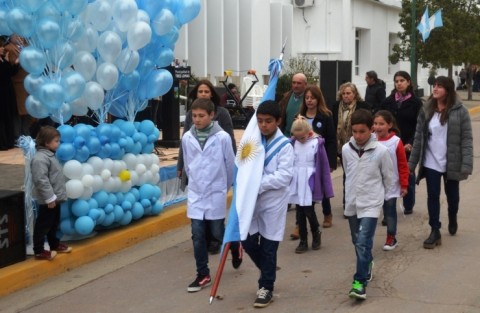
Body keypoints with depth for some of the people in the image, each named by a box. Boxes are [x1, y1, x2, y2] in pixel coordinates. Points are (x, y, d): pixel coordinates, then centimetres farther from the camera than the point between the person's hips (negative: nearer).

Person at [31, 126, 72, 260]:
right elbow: (41, 180, -27)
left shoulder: (50, 155, 11)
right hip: (47, 201, -10)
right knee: (43, 225, 0)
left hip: (55, 198, 10)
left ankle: (55, 244, 35)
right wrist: (49, 198, -25)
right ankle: (39, 251, 9)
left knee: (54, 224, 22)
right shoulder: (40, 158, -23)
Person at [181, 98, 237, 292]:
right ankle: (203, 275, 12)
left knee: (218, 233, 4)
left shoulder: (222, 137, -11)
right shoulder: (187, 138, -1)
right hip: (195, 194, 3)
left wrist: (225, 187, 10)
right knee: (197, 235, 2)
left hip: (216, 194, -3)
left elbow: (230, 164, -1)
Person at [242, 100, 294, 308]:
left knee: (268, 246, 2)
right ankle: (268, 271, 34)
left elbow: (284, 177, -18)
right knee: (248, 242, 8)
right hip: (252, 200, 5)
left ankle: (266, 288, 16)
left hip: (273, 203, -4)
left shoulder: (285, 146, -10)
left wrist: (259, 184, -22)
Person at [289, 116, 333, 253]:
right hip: (296, 183, 3)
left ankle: (316, 233, 26)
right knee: (300, 213, 9)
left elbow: (324, 166, -6)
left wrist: (327, 189, -5)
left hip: (310, 183, -3)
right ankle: (303, 241, 21)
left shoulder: (317, 143, -9)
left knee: (309, 211, -2)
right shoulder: (293, 143, 0)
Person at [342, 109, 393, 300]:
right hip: (352, 203, 4)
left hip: (371, 203, -4)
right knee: (357, 242, 17)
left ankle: (360, 281, -12)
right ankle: (367, 267, 40)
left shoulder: (381, 151, -13)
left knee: (363, 242, -14)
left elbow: (388, 177, 1)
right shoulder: (346, 149, -4)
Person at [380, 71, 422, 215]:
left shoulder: (416, 102, -2)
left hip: (408, 146, -1)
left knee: (408, 175, 10)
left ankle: (408, 205, 24)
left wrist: (411, 143, -14)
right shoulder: (388, 101, 5)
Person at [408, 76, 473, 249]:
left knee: (452, 196, 16)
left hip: (452, 163, -2)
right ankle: (435, 232, 14)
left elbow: (467, 139, -11)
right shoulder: (426, 110, 0)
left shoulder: (460, 111, -10)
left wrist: (466, 165, -19)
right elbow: (419, 137, 3)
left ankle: (452, 218, 44)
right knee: (433, 196, 4)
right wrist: (412, 162, 0)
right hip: (431, 162, 2)